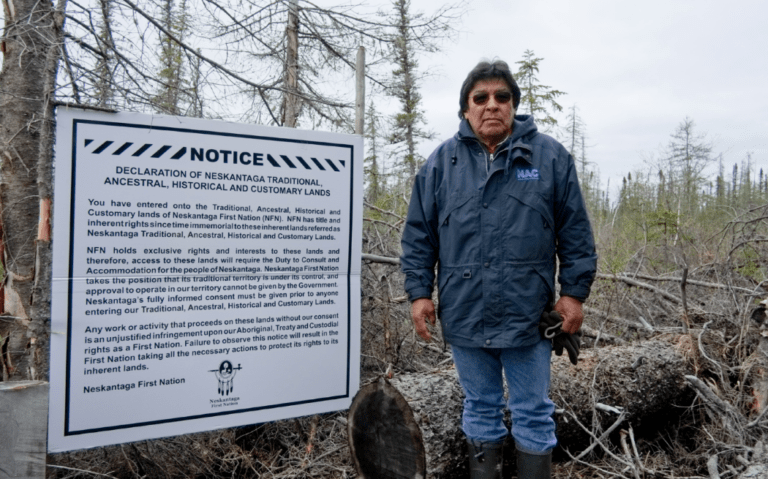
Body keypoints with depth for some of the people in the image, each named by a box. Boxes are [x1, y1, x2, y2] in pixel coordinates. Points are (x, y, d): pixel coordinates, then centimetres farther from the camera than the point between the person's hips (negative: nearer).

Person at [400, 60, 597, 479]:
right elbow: (418, 235, 4)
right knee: (480, 410, 18)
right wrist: (419, 293, 0)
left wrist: (574, 292, 0)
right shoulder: (442, 161, 3)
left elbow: (575, 234, 2)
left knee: (533, 415, 13)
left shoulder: (549, 156, 0)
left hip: (528, 316, -1)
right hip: (464, 317, 2)